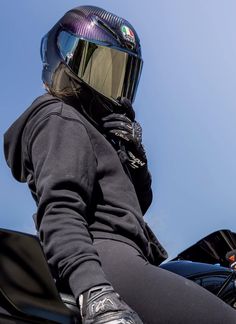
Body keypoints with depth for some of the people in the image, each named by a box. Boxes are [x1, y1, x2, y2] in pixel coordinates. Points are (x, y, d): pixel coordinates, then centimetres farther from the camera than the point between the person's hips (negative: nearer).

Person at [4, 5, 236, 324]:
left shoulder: (92, 126, 29)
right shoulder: (59, 118, 0)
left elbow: (138, 204, 27)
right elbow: (59, 209, -19)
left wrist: (134, 152, 8)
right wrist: (93, 290, -34)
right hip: (106, 259, -11)